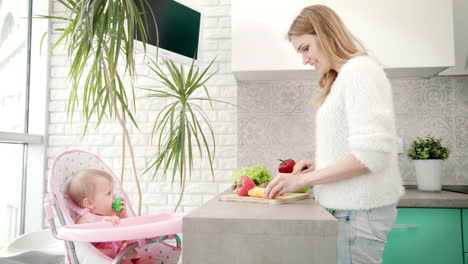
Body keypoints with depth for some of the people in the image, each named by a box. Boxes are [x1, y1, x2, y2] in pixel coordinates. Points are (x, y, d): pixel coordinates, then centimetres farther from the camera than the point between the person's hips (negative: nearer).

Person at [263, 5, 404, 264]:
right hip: (348, 206, 8)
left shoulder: (360, 69, -10)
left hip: (358, 210, -8)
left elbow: (371, 153, -19)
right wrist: (318, 164, 4)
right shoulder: (343, 77, 17)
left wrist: (302, 179, -17)